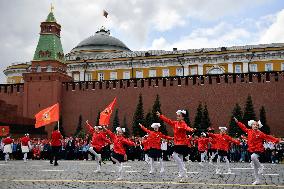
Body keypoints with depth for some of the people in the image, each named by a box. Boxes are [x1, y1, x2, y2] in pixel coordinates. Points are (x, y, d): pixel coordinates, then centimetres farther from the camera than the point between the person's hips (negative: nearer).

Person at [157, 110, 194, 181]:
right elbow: (167, 120, 16)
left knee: (175, 155, -16)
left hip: (182, 143, -8)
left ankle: (182, 170, -7)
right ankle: (183, 175, 15)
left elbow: (187, 128, -33)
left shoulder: (183, 124, -12)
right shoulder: (175, 123, 10)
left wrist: (191, 130, -55)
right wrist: (160, 115, 15)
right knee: (180, 158, 10)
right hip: (177, 143, 8)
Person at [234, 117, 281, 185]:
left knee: (253, 157, -37)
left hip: (259, 150, -5)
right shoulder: (249, 131, 6)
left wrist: (276, 140, -18)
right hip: (252, 151, 5)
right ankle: (257, 180, 19)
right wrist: (237, 122, 20)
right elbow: (243, 127, 18)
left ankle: (260, 166, -10)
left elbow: (268, 137, -10)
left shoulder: (260, 133, -6)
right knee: (254, 167, 8)